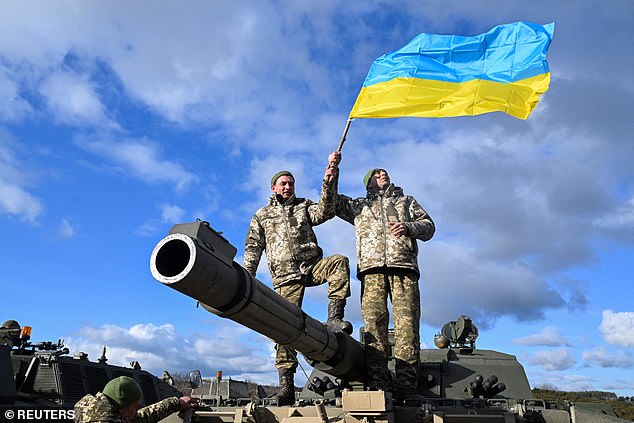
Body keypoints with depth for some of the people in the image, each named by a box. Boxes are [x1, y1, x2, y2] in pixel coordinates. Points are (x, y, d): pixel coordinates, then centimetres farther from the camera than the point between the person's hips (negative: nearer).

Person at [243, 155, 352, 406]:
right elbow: (253, 249, 14)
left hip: (311, 266, 1)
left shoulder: (304, 206, 20)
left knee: (340, 262, -29)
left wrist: (327, 185, -16)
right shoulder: (262, 216, 19)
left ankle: (334, 318, -28)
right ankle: (285, 383, -7)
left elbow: (324, 212, -1)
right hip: (286, 276, -1)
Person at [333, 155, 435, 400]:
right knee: (374, 325, -12)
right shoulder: (359, 205, 31)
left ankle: (407, 388, -14)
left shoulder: (406, 201, 30)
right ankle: (379, 388, -14)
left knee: (407, 325, -13)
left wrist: (409, 227, -2)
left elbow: (429, 227, 20)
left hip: (403, 266, 0)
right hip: (372, 269, 0)